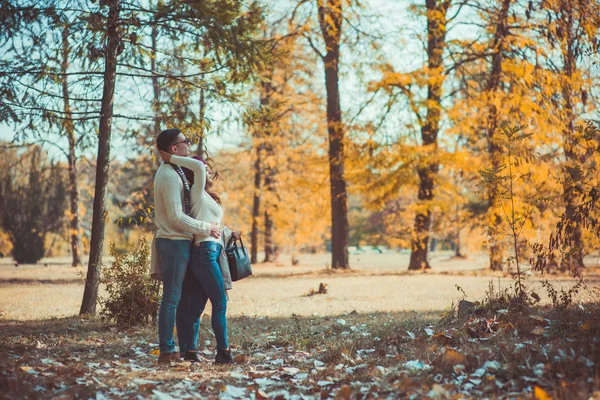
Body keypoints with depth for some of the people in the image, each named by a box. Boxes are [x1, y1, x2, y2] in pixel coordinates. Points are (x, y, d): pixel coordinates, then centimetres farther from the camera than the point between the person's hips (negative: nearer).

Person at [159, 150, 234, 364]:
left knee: (196, 305, 4)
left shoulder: (209, 198, 23)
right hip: (205, 252, -8)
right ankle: (223, 352, -3)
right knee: (220, 304, -6)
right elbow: (198, 166, -19)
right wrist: (171, 159, -13)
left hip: (213, 254, 8)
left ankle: (189, 350, 4)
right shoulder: (198, 194, -3)